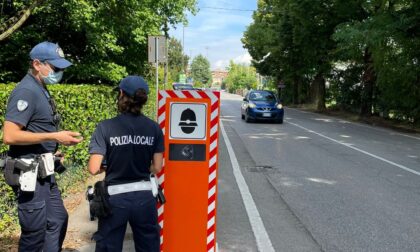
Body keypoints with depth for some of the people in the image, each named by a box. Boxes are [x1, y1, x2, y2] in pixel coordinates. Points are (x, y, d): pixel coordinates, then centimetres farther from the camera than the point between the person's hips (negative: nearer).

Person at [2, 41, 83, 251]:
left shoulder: (41, 90, 12)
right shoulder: (26, 91, -17)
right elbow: (9, 136, -24)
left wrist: (56, 145, 6)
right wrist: (54, 137, -22)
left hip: (43, 170, 10)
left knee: (58, 220, 17)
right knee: (35, 229, 1)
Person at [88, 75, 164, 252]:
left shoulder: (106, 127, -13)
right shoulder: (154, 128, -5)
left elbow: (94, 169, -14)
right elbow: (157, 168, -1)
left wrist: (108, 167, 7)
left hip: (115, 198, -2)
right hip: (145, 197, 3)